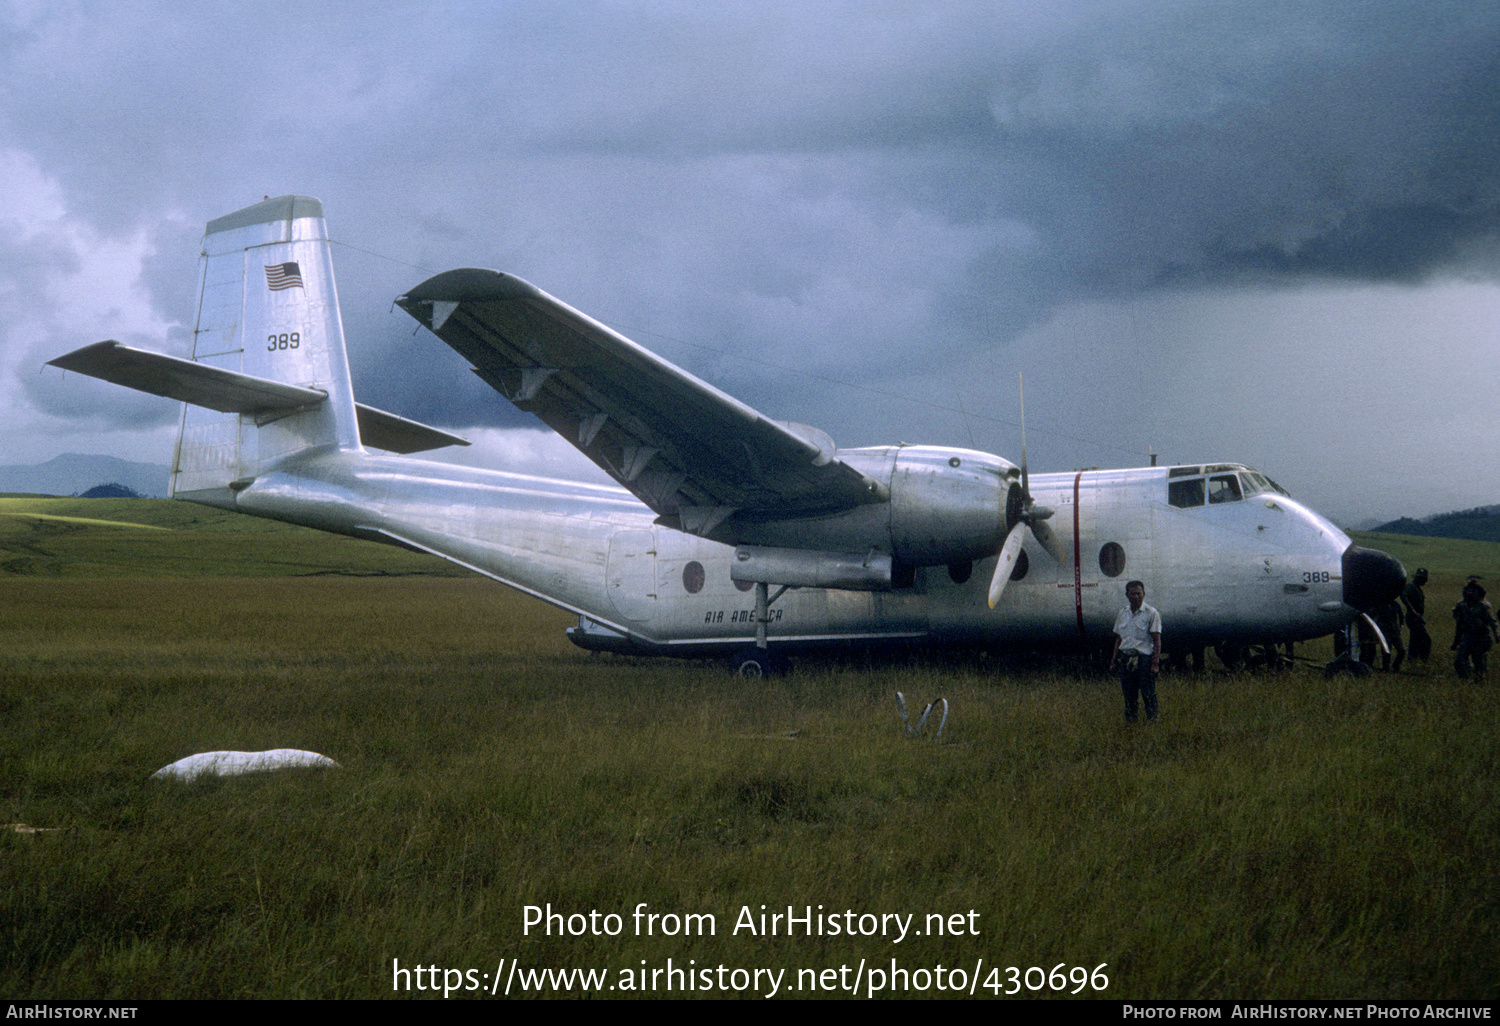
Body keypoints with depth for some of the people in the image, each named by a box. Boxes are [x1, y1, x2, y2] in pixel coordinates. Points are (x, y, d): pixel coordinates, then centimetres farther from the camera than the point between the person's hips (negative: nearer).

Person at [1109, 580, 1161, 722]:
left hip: (1144, 658, -5)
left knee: (1148, 693, -6)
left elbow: (1157, 641, -7)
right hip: (1125, 658, 5)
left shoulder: (1151, 613, -3)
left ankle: (1152, 720, 0)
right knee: (1128, 693, 7)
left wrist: (1155, 663, -14)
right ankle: (1130, 720, 14)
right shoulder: (1122, 614, 12)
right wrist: (1113, 660, 13)